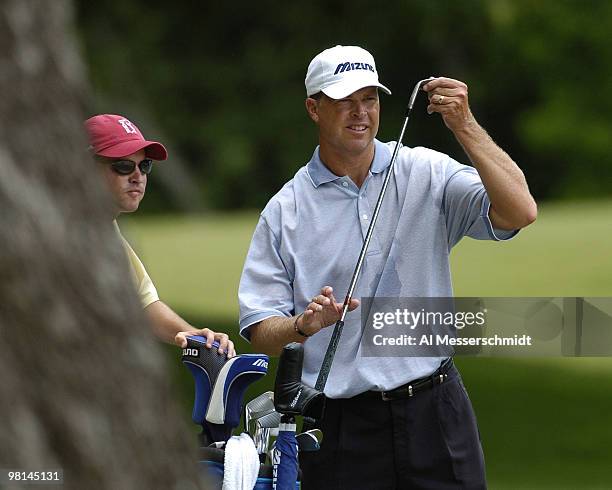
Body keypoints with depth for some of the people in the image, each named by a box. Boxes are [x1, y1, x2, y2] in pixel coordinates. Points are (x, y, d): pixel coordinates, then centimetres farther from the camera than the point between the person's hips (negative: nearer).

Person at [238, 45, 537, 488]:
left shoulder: (430, 174, 3)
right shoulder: (285, 210, 3)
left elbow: (519, 211, -12)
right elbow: (259, 331, 3)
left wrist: (465, 127, -20)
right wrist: (303, 325, -19)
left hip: (434, 414, 0)